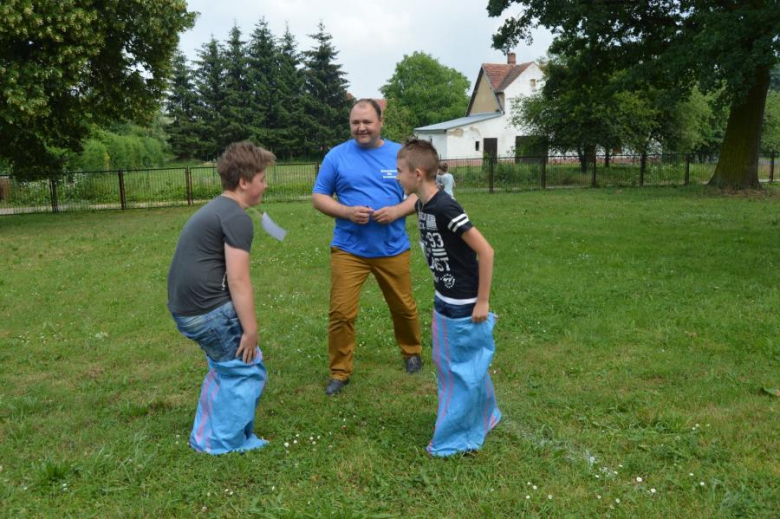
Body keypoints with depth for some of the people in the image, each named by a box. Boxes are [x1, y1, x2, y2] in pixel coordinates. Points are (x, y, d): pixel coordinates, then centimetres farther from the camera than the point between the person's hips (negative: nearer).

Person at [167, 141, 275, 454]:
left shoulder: (213, 209, 18)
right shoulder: (237, 218, -13)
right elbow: (238, 280, -19)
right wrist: (251, 330, -14)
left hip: (184, 308, 10)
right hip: (208, 310, -10)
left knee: (225, 367, 23)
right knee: (247, 370, 4)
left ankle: (205, 437, 31)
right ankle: (226, 443, 13)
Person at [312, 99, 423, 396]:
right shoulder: (337, 155, -1)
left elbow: (420, 194, 5)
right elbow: (318, 197, 1)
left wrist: (397, 210, -15)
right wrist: (348, 212, -17)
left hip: (393, 249, 1)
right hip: (348, 249, -1)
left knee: (404, 307, 15)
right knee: (341, 312, -4)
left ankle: (412, 353, 41)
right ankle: (340, 371, 13)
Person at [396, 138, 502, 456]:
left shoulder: (445, 208, -24)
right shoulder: (423, 206, 3)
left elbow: (485, 251, -23)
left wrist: (482, 302, -19)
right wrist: (442, 296, 16)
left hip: (464, 307, -10)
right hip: (444, 302, 10)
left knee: (464, 370, 5)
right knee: (445, 365, 20)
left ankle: (456, 438, 19)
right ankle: (483, 418, 39)